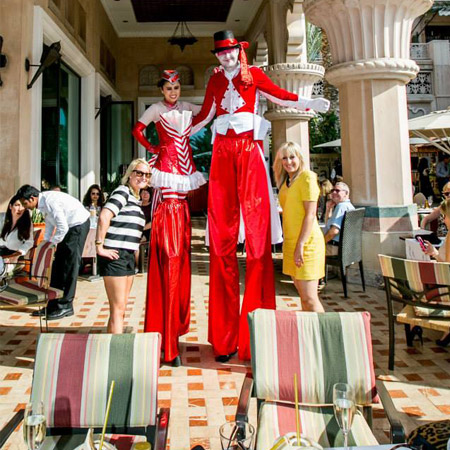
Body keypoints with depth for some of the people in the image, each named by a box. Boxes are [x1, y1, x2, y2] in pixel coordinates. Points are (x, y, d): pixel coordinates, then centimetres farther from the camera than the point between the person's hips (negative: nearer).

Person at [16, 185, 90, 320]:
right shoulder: (43, 203, 5)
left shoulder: (49, 201, -24)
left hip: (78, 224, -10)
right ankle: (53, 304, 17)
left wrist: (51, 244, -13)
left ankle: (65, 306, 0)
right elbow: (50, 225, 16)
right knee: (58, 264, 10)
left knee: (70, 266, -8)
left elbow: (63, 228, -25)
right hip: (69, 227, 10)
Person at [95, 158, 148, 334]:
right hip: (114, 255, -9)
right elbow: (104, 217, -21)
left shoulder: (136, 198, 18)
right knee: (117, 309, -6)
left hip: (128, 257, 9)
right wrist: (99, 246, -21)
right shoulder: (122, 191, -8)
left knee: (121, 309, 15)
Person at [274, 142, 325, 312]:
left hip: (306, 242, -8)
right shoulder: (286, 181, 17)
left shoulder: (307, 177, -8)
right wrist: (291, 245, 14)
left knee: (309, 298, -8)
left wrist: (300, 246, -19)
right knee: (303, 295, 12)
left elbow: (310, 214, -15)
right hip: (290, 242, 8)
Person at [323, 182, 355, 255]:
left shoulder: (341, 206, -16)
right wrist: (329, 208, 13)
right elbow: (328, 224, 25)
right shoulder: (349, 206, 18)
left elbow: (334, 231, -28)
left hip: (334, 248, -11)